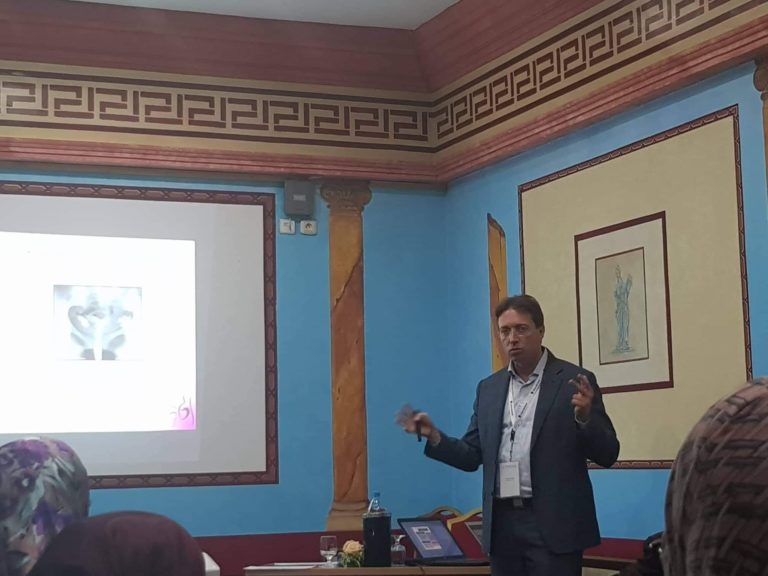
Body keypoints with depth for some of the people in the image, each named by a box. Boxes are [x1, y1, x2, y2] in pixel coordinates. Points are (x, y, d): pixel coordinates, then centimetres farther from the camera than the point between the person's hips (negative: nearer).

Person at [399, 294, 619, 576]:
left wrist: (585, 417, -23)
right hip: (502, 523, 5)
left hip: (552, 524, -5)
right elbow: (472, 456, 13)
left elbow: (607, 454, -4)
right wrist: (434, 436, -4)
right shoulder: (489, 388, 13)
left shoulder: (575, 381, -2)